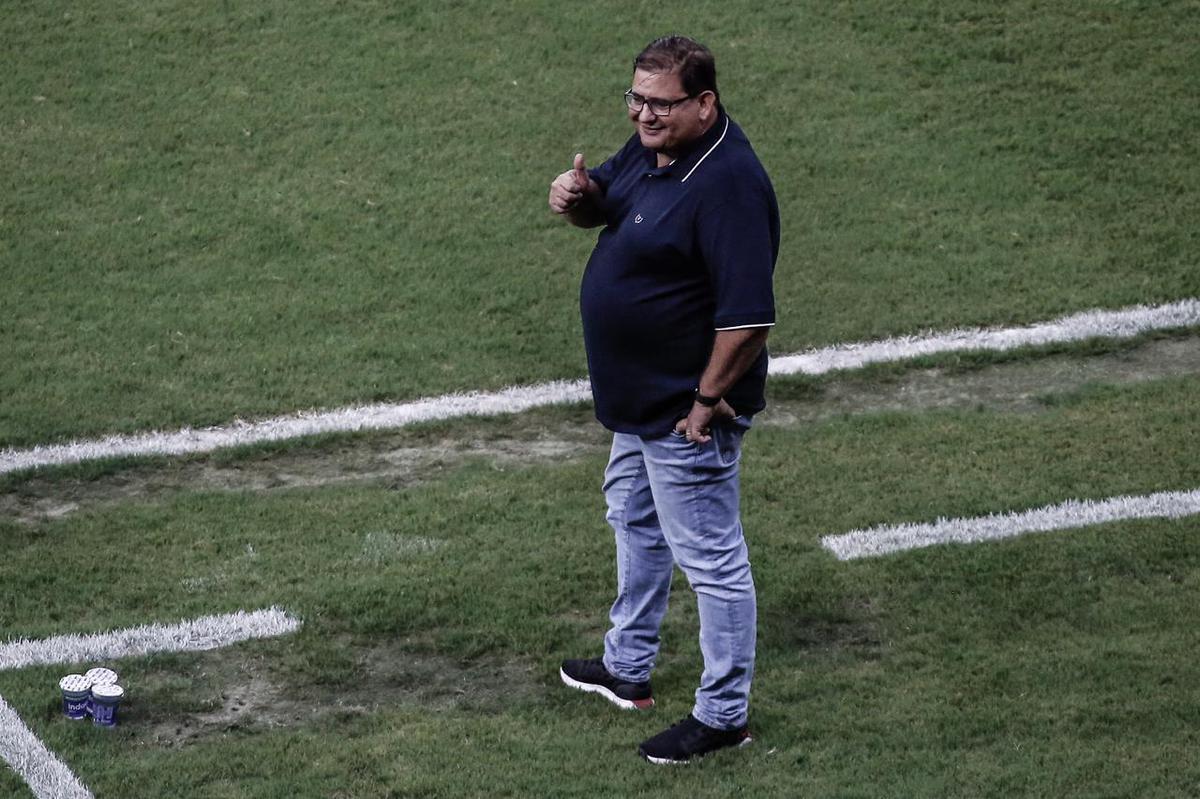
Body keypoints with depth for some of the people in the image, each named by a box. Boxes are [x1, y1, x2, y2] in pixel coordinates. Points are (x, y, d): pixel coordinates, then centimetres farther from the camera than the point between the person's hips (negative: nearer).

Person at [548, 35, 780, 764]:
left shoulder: (727, 185, -30)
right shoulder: (654, 147, 0)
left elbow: (748, 315, -31)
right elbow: (604, 201, 16)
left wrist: (708, 400, -24)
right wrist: (579, 195, -8)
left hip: (687, 410, -11)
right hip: (639, 400, 11)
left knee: (709, 556, 1)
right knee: (635, 523, 28)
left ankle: (724, 715, 13)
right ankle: (628, 668, 47)